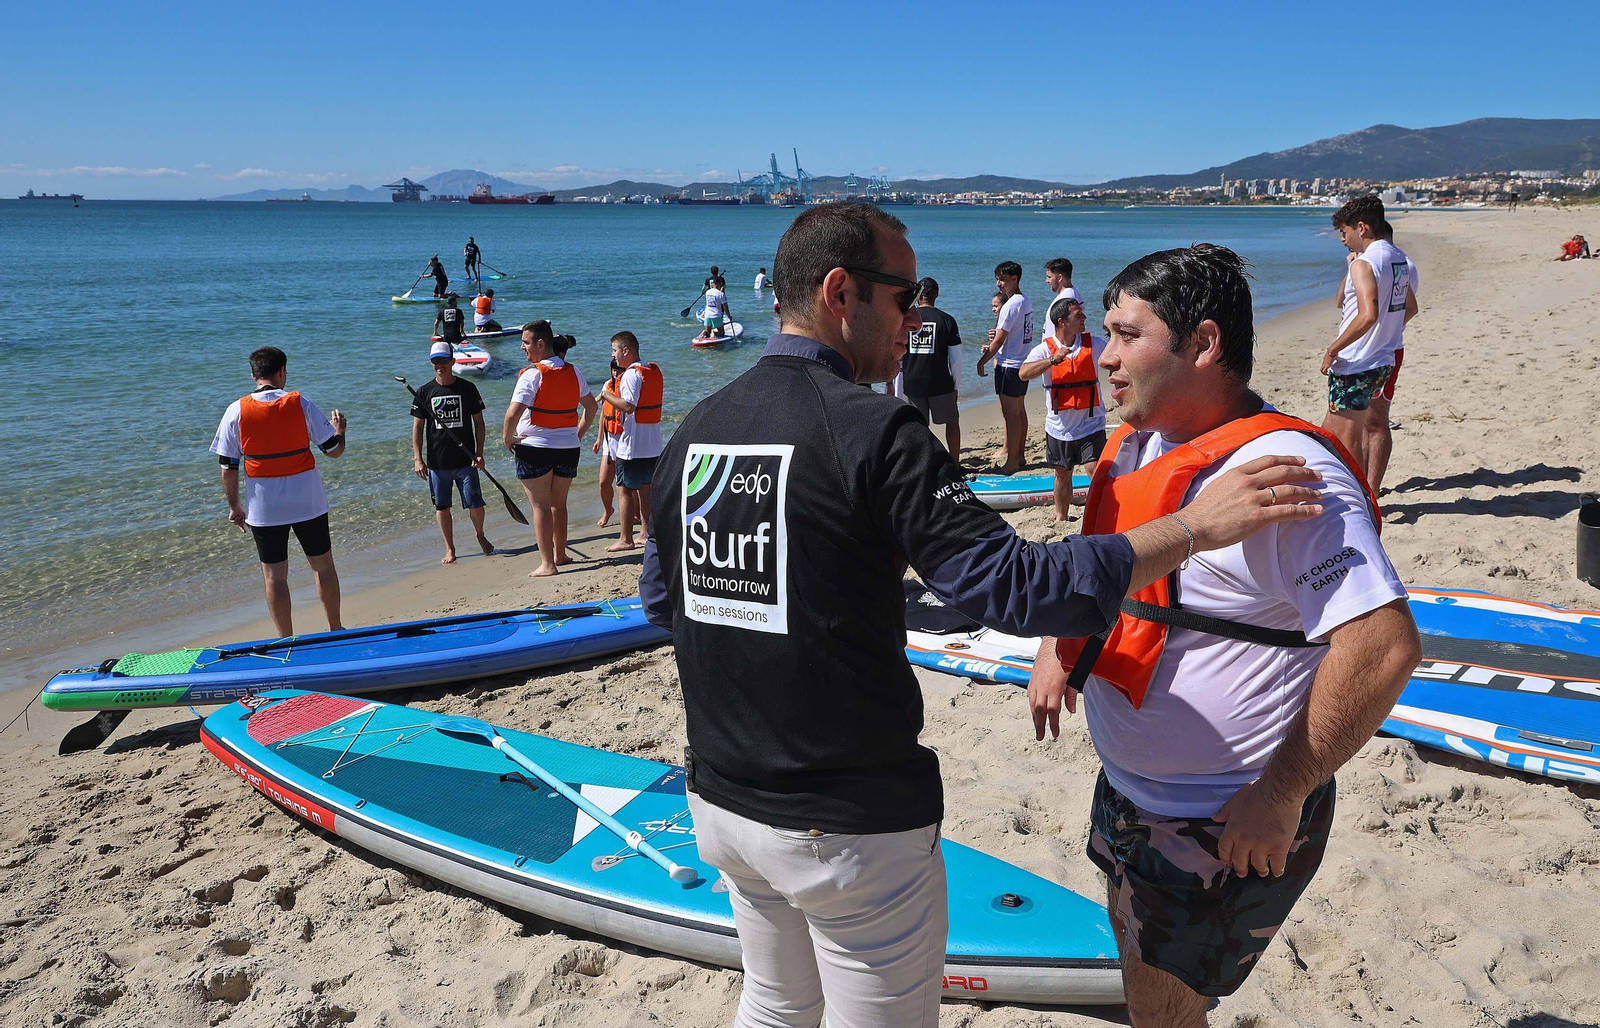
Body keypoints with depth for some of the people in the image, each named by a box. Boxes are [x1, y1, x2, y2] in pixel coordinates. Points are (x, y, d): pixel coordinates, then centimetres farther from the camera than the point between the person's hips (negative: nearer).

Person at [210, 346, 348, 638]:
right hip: (308, 503, 0)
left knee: (274, 574, 8)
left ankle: (286, 641, 14)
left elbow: (228, 466, -4)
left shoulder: (236, 411, -6)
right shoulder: (300, 404, -7)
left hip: (264, 508, 0)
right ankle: (336, 630, 25)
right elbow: (333, 450, -1)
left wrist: (234, 506, 8)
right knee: (323, 565, 15)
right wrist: (340, 430, 21)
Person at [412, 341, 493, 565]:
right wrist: (417, 459, -3)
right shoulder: (425, 393, 3)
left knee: (475, 505, -2)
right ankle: (450, 549, 20)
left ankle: (480, 535, 28)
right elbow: (417, 427, 4)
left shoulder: (467, 388, 1)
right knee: (442, 507, 6)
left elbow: (479, 422, 5)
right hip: (437, 461, 1)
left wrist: (479, 453, -3)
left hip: (465, 460, -1)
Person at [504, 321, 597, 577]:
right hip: (568, 448, 6)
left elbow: (513, 413, -25)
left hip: (535, 449, -6)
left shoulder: (532, 375, -16)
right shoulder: (573, 372, 4)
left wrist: (507, 438, -10)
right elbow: (591, 405, 14)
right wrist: (579, 433, 19)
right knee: (559, 503, 19)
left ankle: (547, 564, 1)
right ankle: (560, 554, 31)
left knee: (540, 505, 2)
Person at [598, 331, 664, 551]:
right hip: (653, 444, 9)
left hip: (632, 445, -8)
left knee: (626, 490, -1)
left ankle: (626, 539, 2)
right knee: (647, 488, 14)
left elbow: (628, 406, -25)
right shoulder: (654, 371, 11)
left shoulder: (631, 374, -15)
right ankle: (648, 533, 20)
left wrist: (606, 394, -13)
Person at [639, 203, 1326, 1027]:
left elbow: (660, 601, 13)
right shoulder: (869, 431, -21)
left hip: (720, 800, 7)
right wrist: (1194, 526, -19)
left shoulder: (694, 430, 2)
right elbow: (1017, 587, -25)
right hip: (846, 825, -7)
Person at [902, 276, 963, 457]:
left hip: (912, 385, 1)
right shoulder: (946, 320, -4)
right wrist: (956, 386, 8)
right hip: (941, 384, -1)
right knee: (952, 422, 16)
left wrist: (898, 390, 7)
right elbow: (955, 359, -4)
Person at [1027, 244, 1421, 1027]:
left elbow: (1384, 646, -32)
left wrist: (1282, 793, -26)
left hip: (1231, 825, -8)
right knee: (1134, 947, 25)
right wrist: (1058, 645, 6)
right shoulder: (1137, 446, 2)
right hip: (1129, 788, 8)